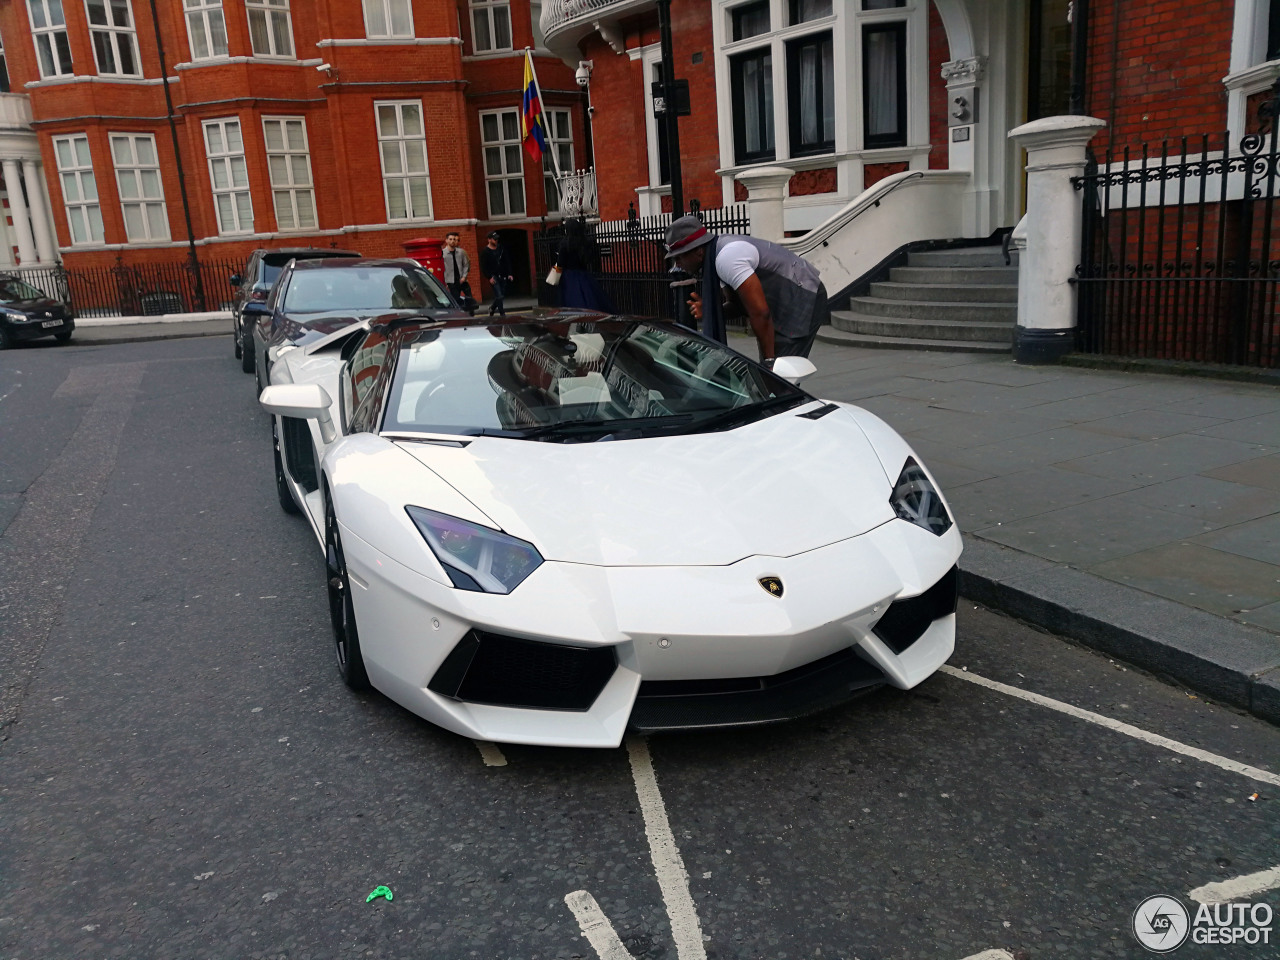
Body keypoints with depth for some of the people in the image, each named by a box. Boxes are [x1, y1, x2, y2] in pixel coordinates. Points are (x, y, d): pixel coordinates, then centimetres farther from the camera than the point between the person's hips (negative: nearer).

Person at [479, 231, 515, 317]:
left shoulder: (501, 248, 11)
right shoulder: (485, 251, -3)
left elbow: (507, 262, 14)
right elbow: (483, 267, -5)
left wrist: (509, 274, 4)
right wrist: (490, 277, -15)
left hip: (503, 276, 5)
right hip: (493, 277, -5)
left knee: (502, 295, 8)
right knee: (499, 296, -13)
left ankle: (492, 308, 32)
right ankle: (502, 314, -8)